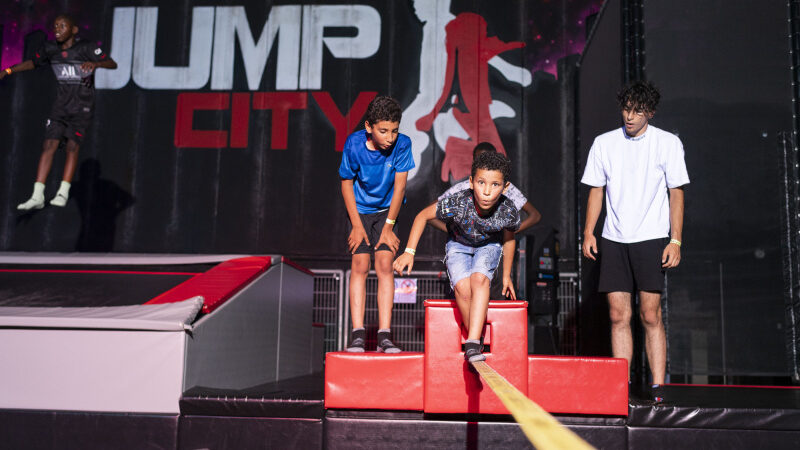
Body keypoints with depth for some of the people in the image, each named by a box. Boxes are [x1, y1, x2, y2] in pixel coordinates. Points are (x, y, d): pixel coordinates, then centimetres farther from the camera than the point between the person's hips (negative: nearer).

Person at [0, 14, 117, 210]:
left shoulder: (86, 48, -11)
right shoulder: (50, 49, 4)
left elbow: (113, 64, -20)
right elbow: (33, 63, 21)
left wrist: (95, 63, -39)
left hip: (82, 106, -4)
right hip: (61, 104, 4)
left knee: (72, 146, -11)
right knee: (49, 145, -4)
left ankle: (63, 193, -2)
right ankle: (37, 197, -4)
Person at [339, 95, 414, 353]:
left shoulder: (402, 144, -20)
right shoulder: (354, 144, -20)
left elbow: (399, 187, -14)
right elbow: (347, 184, -8)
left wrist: (388, 227, -12)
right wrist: (357, 226, -10)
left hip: (388, 210, 0)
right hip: (360, 210, 0)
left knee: (385, 265, -11)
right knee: (360, 266, -10)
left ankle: (384, 336, -9)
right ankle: (358, 335, -8)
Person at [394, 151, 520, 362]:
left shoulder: (509, 212, -28)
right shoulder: (456, 203, -34)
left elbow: (508, 240, -3)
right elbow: (423, 216, -13)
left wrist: (506, 276, 10)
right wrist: (409, 252, -17)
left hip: (489, 246, 0)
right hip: (458, 245, 0)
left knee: (479, 278, -31)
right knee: (463, 287, -26)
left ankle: (472, 344, -31)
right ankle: (476, 339, -5)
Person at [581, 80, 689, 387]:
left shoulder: (668, 143, 1)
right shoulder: (604, 143, 8)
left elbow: (676, 193, 1)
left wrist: (675, 240, -5)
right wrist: (588, 232, 3)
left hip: (651, 239, -2)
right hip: (613, 240, 3)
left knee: (650, 315, -5)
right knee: (618, 315, 2)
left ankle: (658, 388, 2)